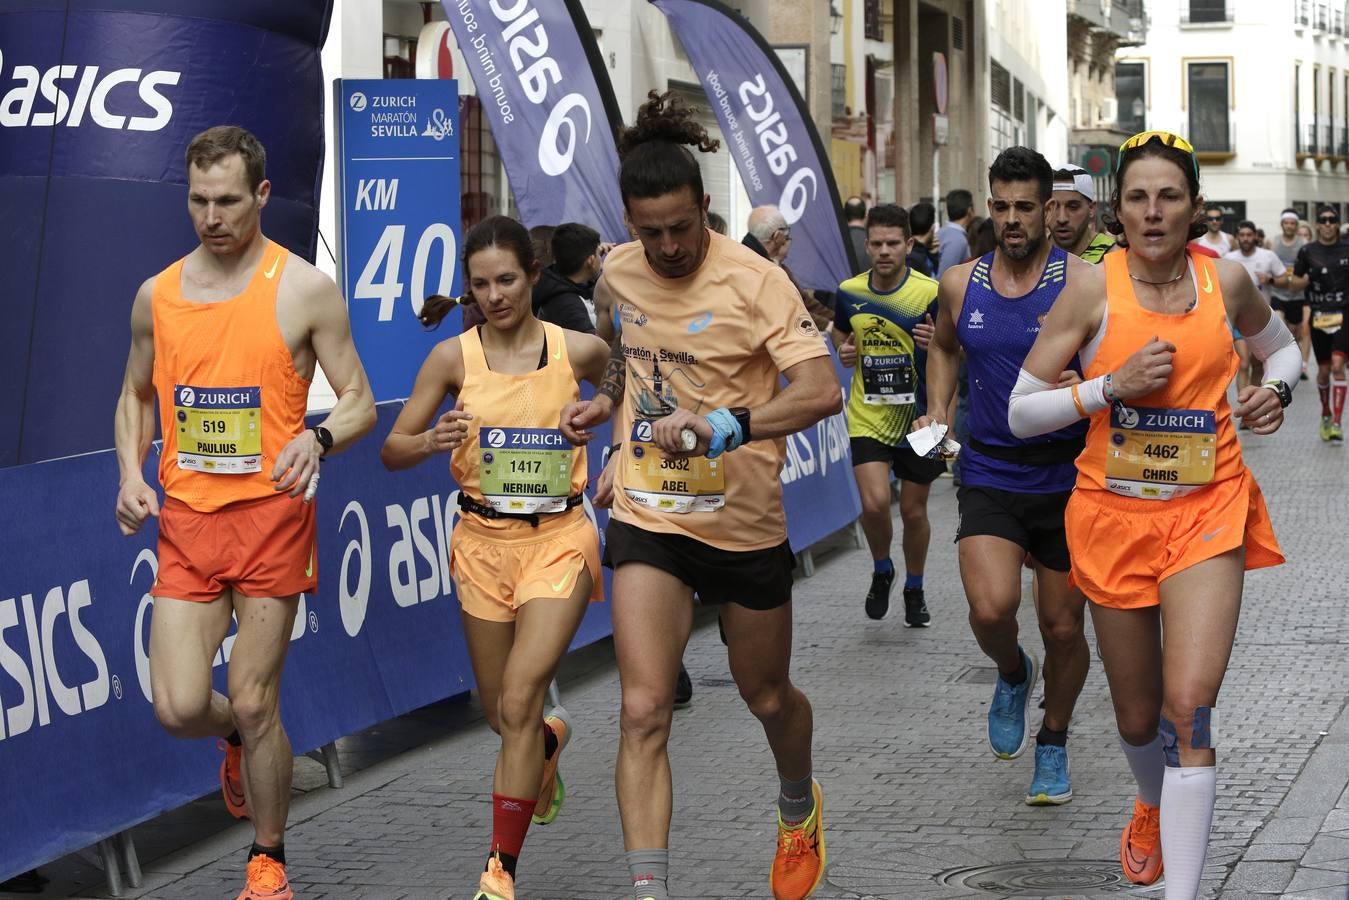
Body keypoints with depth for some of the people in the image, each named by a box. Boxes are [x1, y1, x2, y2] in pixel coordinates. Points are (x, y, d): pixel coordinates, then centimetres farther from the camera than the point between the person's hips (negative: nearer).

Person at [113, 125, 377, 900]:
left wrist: (317, 438, -23)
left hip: (271, 515, -3)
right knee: (180, 707, -5)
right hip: (186, 517, 3)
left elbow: (361, 403, -1)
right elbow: (136, 398, 21)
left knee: (254, 705, 0)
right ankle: (238, 739, 32)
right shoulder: (157, 295, 8)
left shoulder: (306, 290, -4)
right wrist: (132, 475, 3)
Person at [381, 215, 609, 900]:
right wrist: (432, 441, -20)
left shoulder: (579, 350, -4)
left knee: (520, 696, -17)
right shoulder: (453, 357, -2)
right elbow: (392, 450, 1)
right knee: (501, 713, 12)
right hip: (483, 540, 2)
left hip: (559, 537, -2)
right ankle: (550, 740, 50)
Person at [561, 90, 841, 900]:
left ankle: (800, 806, 51)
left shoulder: (753, 280, -16)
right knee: (644, 712, -12)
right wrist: (609, 407, 3)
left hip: (744, 522, -2)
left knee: (767, 697, 18)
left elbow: (821, 390, -26)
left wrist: (723, 426, -36)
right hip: (648, 521, 2)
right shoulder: (618, 273, 0)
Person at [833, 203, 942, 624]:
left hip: (918, 416, -1)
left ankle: (914, 590, 32)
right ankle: (881, 571, 15)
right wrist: (844, 350, -1)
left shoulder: (930, 293, -10)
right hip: (867, 416, 1)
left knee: (913, 510, 9)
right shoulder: (849, 292, 0)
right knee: (874, 503, -15)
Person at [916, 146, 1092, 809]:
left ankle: (1053, 744, 34)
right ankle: (1012, 674, 16)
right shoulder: (960, 285, 3)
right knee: (991, 609, -20)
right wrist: (937, 412, 11)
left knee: (1063, 627, 8)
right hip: (990, 475, 1)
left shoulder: (1083, 283, -9)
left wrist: (1085, 388, -27)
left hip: (1068, 479, -1)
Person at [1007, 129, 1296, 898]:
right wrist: (1111, 386, -19)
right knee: (1138, 718, 14)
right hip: (1116, 515, 0)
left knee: (1191, 706, -17)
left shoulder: (1225, 280, -1)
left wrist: (1278, 389, -1)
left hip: (1207, 511, 0)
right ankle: (1154, 809, 49)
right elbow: (1022, 411, -5)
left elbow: (1280, 345, 21)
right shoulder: (1093, 290, -7)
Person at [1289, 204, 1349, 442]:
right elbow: (1295, 285, 7)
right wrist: (1309, 278, -12)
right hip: (1319, 315, 1)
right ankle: (1326, 415, 32)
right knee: (1323, 370, 10)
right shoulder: (1308, 251, 3)